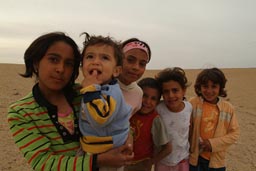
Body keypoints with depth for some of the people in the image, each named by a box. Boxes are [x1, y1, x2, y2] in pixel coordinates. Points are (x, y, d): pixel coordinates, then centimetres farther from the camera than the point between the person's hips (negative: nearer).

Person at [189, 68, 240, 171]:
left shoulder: (228, 108, -7)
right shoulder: (193, 103, -12)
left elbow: (234, 133, -2)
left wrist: (214, 143, -13)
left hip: (217, 160, 2)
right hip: (194, 158, -1)